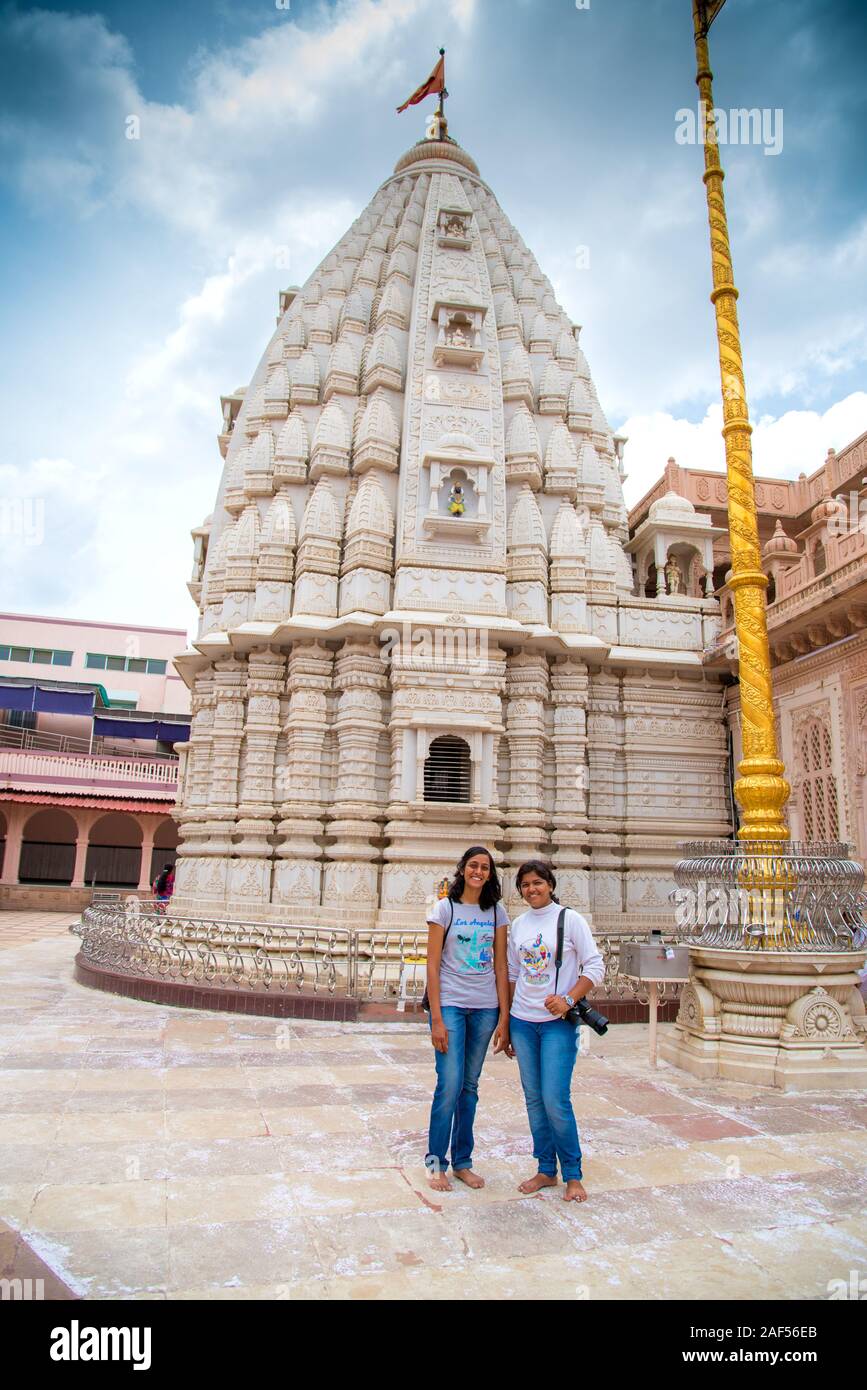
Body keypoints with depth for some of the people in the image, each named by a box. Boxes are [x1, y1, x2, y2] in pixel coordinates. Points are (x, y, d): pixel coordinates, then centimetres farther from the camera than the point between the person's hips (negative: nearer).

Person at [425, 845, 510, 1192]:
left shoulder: (496, 913, 6)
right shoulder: (445, 908, -4)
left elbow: (501, 967, 6)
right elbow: (432, 965, -6)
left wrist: (504, 1018, 1)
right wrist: (436, 1018, -12)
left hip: (485, 1008, 3)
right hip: (450, 1004, -3)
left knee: (470, 1086, 11)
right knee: (450, 1085, -6)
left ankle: (462, 1162, 24)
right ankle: (436, 1162, 12)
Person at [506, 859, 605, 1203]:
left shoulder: (569, 919, -6)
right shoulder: (518, 924, 8)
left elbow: (595, 967, -7)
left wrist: (568, 1000, -19)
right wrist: (506, 1023, 15)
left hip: (558, 1023, -4)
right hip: (522, 1022, 5)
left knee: (555, 1100, -7)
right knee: (534, 1100, 10)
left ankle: (573, 1175, 12)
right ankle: (546, 1170, 25)